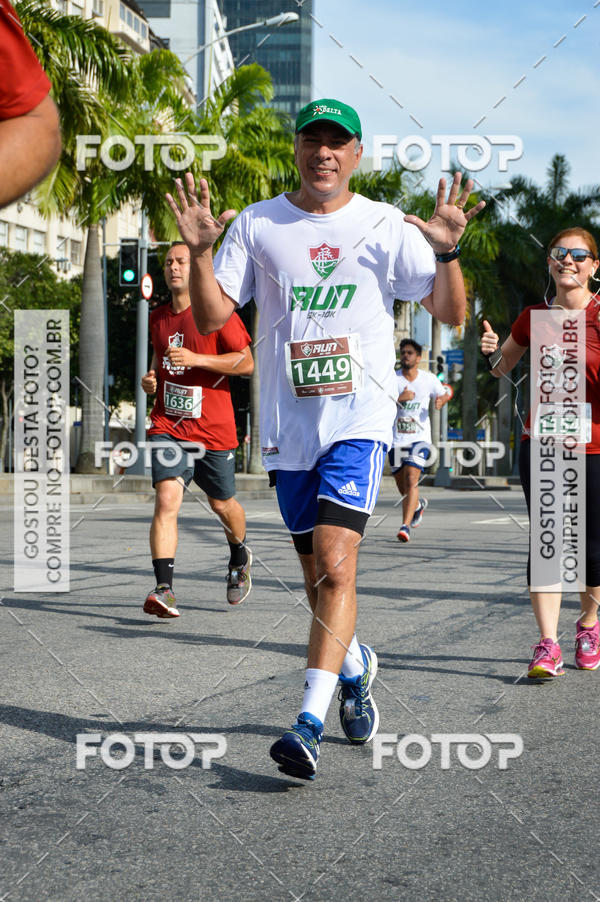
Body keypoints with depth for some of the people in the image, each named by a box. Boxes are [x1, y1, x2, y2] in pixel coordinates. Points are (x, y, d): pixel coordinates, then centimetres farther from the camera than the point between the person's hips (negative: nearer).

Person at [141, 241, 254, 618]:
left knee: (222, 504, 13)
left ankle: (240, 557, 44)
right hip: (168, 426, 3)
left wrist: (196, 359, -20)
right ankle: (164, 589, -21)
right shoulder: (158, 317, 12)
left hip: (214, 427, -3)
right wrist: (152, 378, 7)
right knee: (167, 499, -17)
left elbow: (247, 362, -11)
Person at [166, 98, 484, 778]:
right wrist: (199, 251, -11)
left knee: (336, 566, -18)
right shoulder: (256, 224, 7)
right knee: (316, 572, 13)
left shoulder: (389, 226, 4)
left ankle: (309, 721, -17)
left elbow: (450, 313, 3)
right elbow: (210, 318, 4)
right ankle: (354, 665, 40)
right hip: (287, 423, 3)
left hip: (359, 418, -3)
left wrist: (445, 250, -14)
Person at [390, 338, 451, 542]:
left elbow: (444, 394, 20)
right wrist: (399, 398, -22)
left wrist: (442, 401, -3)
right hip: (396, 439, 2)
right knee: (403, 488, 11)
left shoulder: (429, 379, 2)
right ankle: (418, 505, 45)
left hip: (419, 438, -2)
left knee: (411, 480, -20)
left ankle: (405, 526, -24)